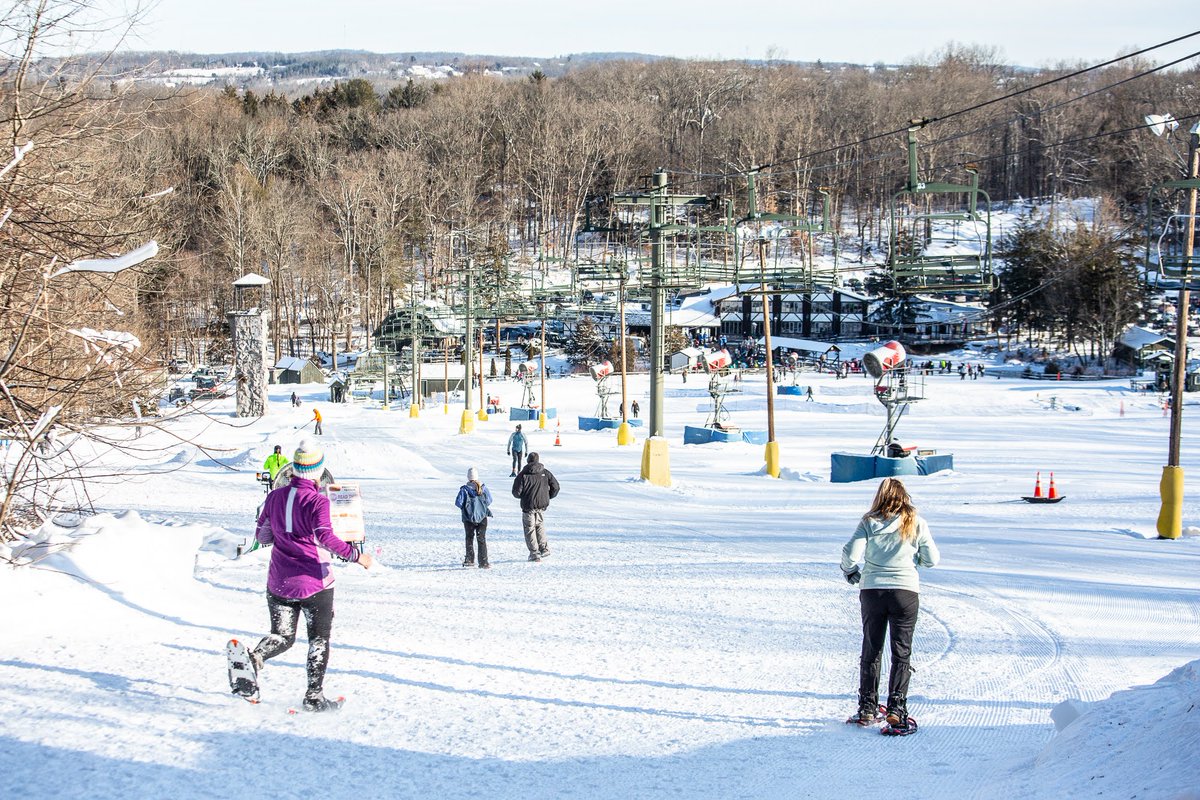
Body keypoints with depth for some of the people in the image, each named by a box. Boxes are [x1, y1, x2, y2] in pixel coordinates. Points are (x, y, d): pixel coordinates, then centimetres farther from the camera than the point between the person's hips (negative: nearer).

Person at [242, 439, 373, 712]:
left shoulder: (275, 496, 4)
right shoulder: (317, 501, -13)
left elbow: (262, 536, 10)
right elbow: (325, 537, -26)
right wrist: (355, 555, -20)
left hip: (279, 583, 4)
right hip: (314, 582, -4)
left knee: (282, 637, 14)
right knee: (319, 639, 11)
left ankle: (255, 657, -18)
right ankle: (314, 697, 9)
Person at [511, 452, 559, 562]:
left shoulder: (523, 474, -10)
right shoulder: (545, 473, -1)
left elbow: (516, 492, -11)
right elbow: (555, 487, 0)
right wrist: (548, 497, 16)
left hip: (528, 507, -4)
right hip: (542, 506, 4)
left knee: (529, 529, 7)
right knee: (540, 526, 24)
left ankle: (534, 553, 4)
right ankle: (544, 548, 16)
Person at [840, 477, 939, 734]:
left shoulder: (869, 522, -2)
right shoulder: (916, 523, -1)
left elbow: (850, 553, -11)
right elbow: (932, 559, 3)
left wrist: (849, 570, 10)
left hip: (871, 590, 1)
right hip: (905, 591, -1)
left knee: (871, 650, 12)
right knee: (901, 653, 5)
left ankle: (867, 708, 15)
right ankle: (896, 707, -5)